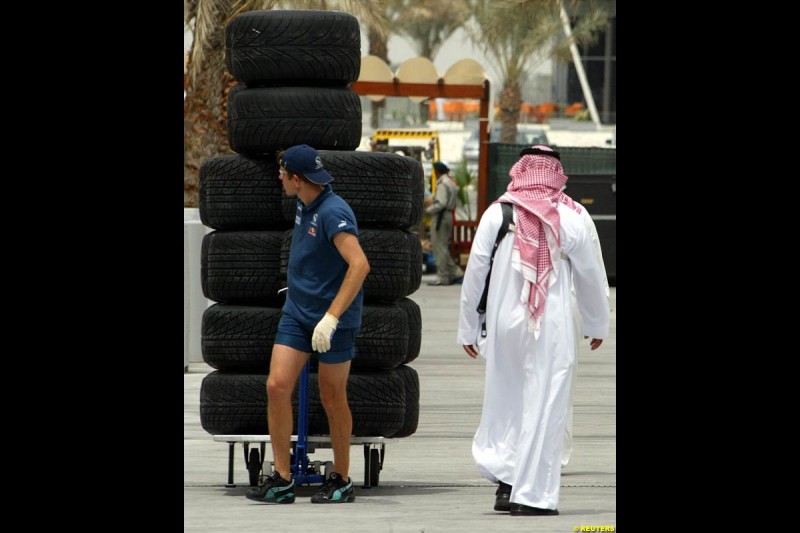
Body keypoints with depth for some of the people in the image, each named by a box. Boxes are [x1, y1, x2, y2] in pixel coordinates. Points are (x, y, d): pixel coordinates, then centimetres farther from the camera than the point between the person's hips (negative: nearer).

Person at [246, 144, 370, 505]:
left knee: (332, 398, 4)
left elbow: (360, 265, -31)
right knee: (277, 386, -5)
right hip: (296, 312, 7)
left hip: (333, 319, -7)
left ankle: (341, 481, 20)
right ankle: (282, 479, -1)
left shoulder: (333, 212, -22)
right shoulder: (304, 205, 6)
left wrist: (331, 317, -34)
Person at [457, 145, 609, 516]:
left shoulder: (497, 214, 0)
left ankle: (504, 477, 6)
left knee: (504, 400, 16)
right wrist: (596, 325, 22)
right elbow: (591, 276, 7)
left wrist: (468, 328, 13)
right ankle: (532, 495, 0)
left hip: (504, 324, 2)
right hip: (553, 328, -2)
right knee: (544, 406, 1)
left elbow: (475, 273, 2)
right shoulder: (574, 217, -2)